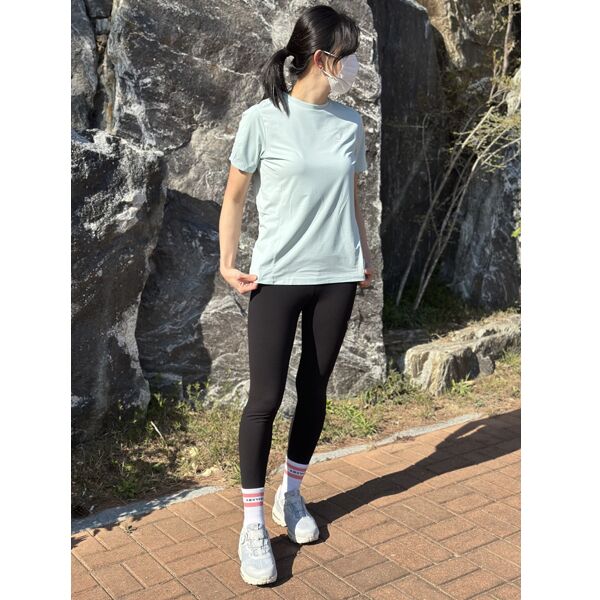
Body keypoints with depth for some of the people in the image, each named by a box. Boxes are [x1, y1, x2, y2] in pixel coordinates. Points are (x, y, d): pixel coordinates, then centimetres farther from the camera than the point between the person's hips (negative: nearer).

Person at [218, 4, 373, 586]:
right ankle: (253, 525, 10)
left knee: (314, 390, 11)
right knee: (265, 397, -4)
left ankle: (291, 494, 31)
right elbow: (233, 197, 1)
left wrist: (365, 258, 18)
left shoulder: (349, 123, 6)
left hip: (336, 277, 4)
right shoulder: (262, 119, -6)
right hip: (277, 277, -4)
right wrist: (227, 263, -4)